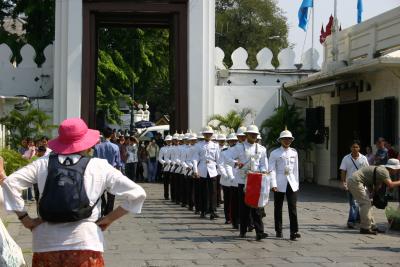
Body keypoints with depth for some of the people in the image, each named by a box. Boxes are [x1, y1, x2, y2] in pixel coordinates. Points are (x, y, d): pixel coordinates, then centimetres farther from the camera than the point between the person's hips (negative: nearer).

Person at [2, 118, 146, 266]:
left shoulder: (44, 164, 5)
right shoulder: (100, 167, 1)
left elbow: (10, 183, 0)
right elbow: (137, 194, 0)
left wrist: (24, 218, 4)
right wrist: (110, 218, 7)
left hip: (46, 245, 2)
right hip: (85, 244, -2)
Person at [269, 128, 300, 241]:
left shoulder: (294, 152, 12)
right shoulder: (275, 153, 0)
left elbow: (295, 169, 16)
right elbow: (272, 169, -4)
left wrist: (297, 183, 14)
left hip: (291, 182, 2)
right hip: (279, 183, -2)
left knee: (293, 207, -7)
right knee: (278, 208, 6)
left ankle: (294, 232, -9)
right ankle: (278, 231, 16)